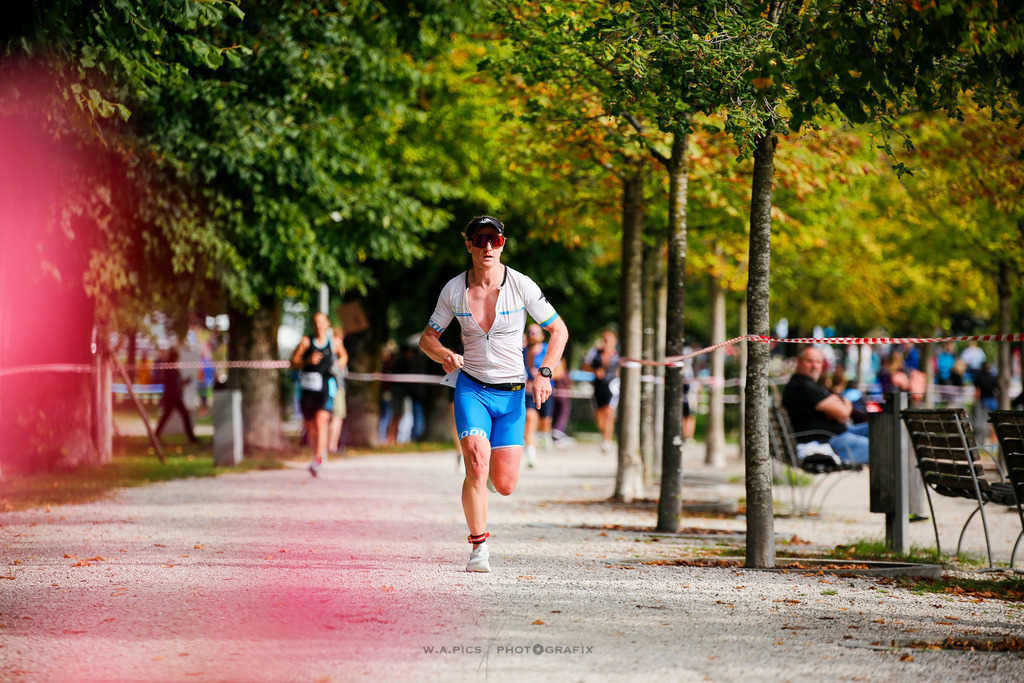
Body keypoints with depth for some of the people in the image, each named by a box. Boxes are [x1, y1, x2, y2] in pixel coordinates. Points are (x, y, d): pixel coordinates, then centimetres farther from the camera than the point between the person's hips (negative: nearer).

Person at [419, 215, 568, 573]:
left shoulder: (521, 286, -9)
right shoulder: (454, 290, -5)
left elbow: (559, 330, 0)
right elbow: (427, 338, 6)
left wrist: (545, 372, -14)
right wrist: (445, 355, -17)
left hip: (512, 393, 0)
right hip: (471, 387, 0)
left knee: (505, 485, -3)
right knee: (476, 465, -22)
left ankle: (493, 470, 36)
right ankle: (479, 548, -8)